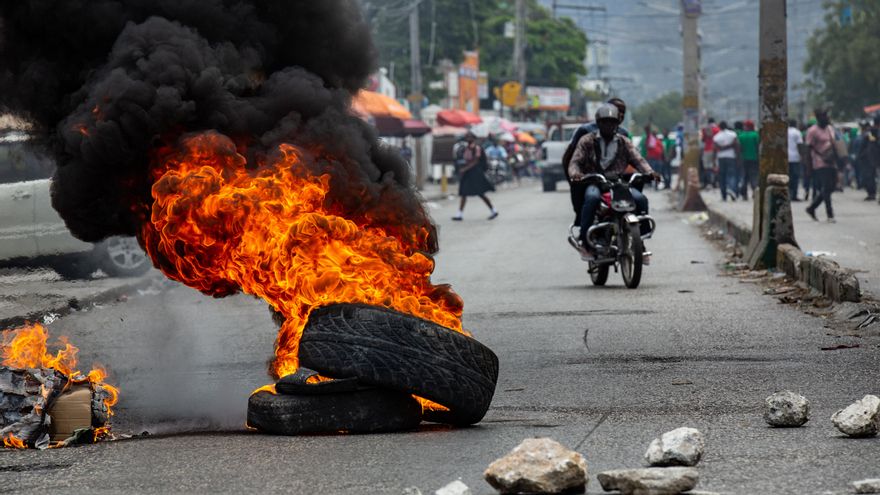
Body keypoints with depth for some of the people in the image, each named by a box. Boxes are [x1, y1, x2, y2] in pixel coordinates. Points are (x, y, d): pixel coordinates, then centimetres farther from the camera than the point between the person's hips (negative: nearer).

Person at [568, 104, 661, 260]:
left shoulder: (624, 142, 17)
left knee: (640, 199, -25)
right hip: (593, 182, -3)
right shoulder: (587, 141, 10)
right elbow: (575, 162, 2)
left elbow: (638, 159, 5)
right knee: (592, 198, -38)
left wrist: (650, 172, -16)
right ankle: (584, 242, -30)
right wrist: (575, 174, -23)